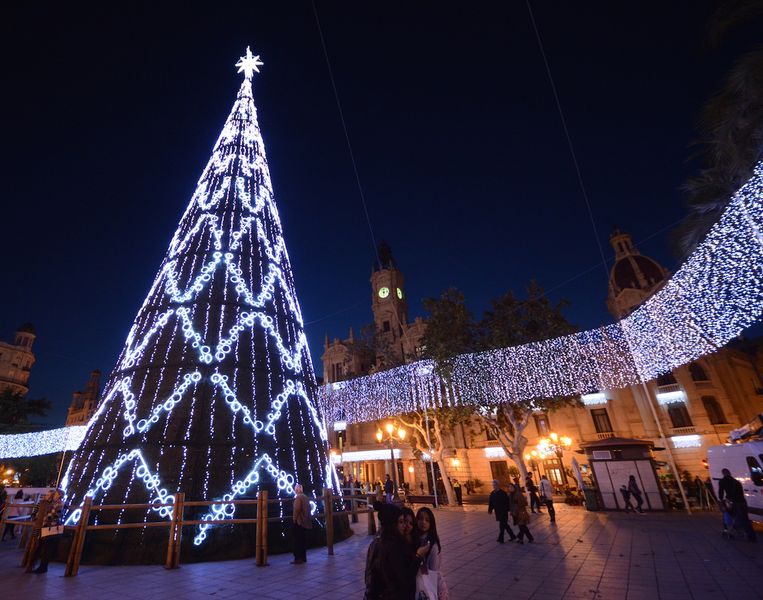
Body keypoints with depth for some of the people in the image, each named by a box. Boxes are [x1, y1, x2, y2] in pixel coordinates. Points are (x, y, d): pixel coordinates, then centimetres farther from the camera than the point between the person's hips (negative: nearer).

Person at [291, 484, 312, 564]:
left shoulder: (298, 498, -15)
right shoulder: (305, 497, 11)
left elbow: (296, 509, -21)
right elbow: (308, 509, 15)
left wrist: (294, 519, -10)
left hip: (299, 522, -8)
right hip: (305, 521, 8)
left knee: (298, 540, -2)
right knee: (303, 540, 14)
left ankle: (298, 558, 0)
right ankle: (303, 557, 20)